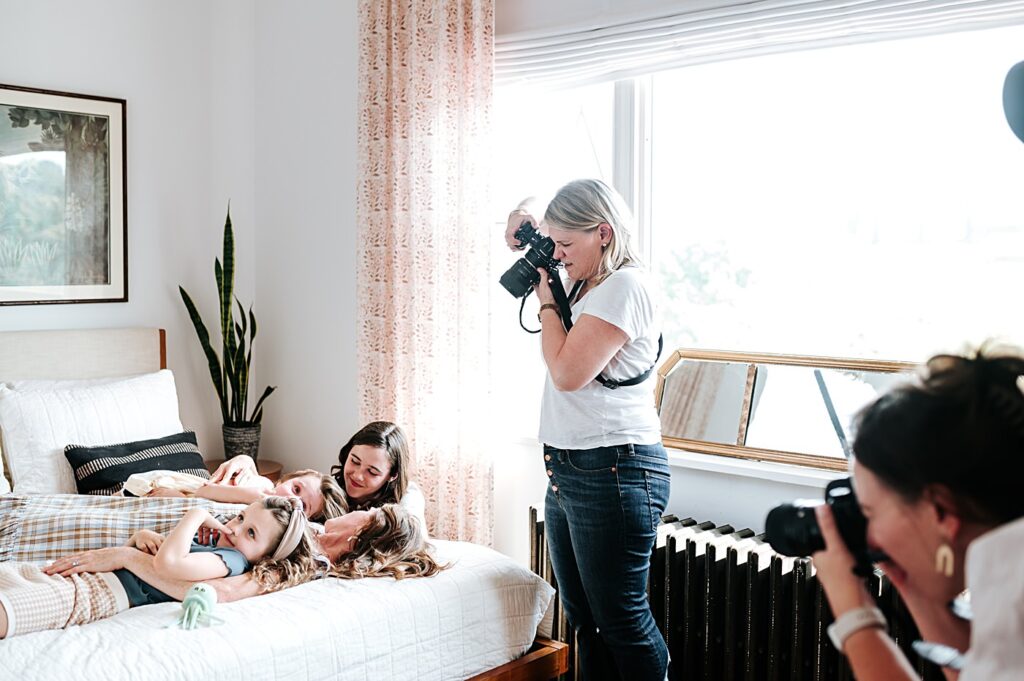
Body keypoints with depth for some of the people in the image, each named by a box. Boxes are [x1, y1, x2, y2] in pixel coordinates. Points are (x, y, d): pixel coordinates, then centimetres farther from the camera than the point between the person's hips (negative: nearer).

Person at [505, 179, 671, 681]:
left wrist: (548, 299, -5)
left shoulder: (625, 285, -14)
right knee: (584, 617, 15)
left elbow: (567, 371, -19)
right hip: (567, 470, 10)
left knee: (621, 619, -1)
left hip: (612, 471, -10)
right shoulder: (586, 286, 13)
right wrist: (529, 250, 14)